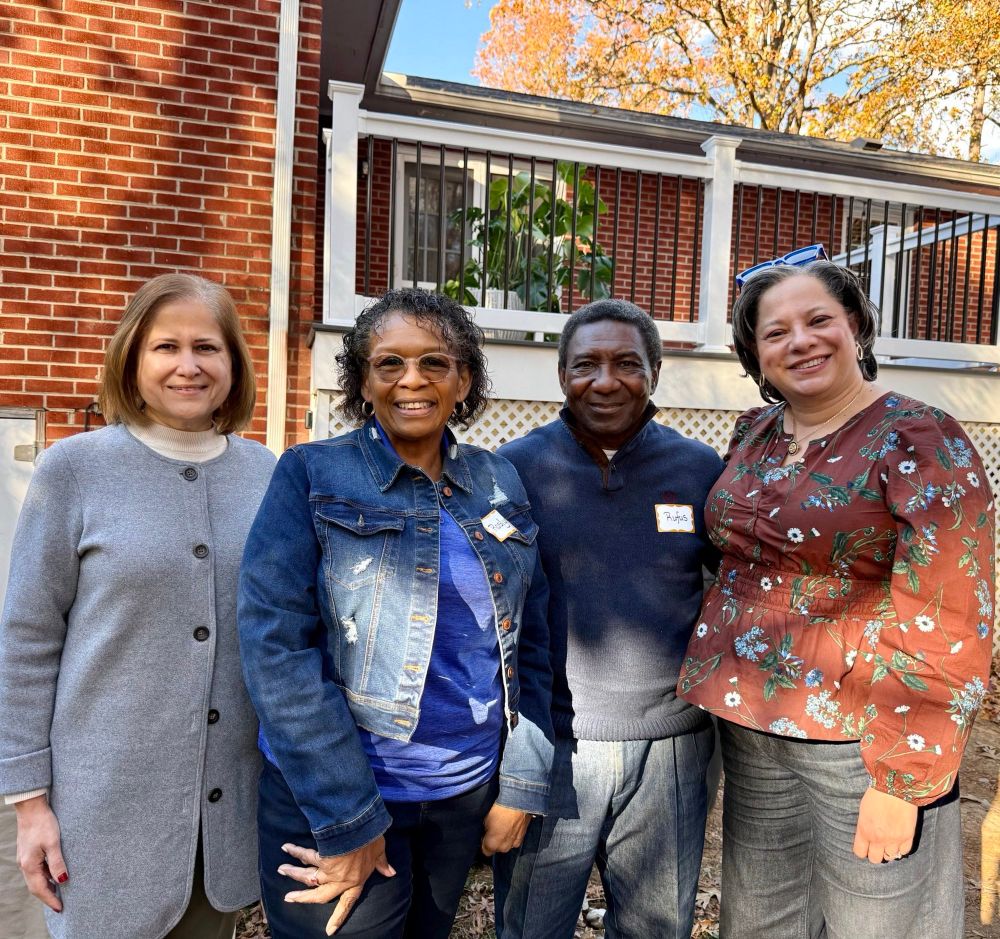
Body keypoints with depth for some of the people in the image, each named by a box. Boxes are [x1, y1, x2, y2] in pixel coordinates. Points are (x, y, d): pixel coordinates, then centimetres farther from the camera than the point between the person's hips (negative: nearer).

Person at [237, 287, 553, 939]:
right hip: (333, 798, -4)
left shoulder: (499, 483, 1)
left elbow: (530, 641, 5)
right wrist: (346, 820, -17)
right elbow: (276, 645, -16)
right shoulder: (313, 476, -10)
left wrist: (522, 783, 2)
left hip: (468, 791, 4)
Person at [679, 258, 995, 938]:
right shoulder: (754, 434, 5)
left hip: (862, 732, -5)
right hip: (749, 723, 6)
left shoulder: (919, 440, -12)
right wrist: (721, 681, 11)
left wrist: (901, 781, -16)